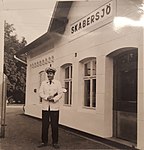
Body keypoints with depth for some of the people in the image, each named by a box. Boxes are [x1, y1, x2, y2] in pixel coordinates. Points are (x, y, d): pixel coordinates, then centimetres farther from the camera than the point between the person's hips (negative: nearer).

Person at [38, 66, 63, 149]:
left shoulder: (58, 83, 6)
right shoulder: (43, 83, 12)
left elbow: (60, 94, -1)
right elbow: (40, 93, 3)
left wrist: (54, 99, -16)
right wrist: (47, 97, -14)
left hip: (54, 107, -2)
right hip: (45, 107, 2)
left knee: (55, 125, 0)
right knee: (44, 125, 4)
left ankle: (55, 142, 10)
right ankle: (44, 141, 14)